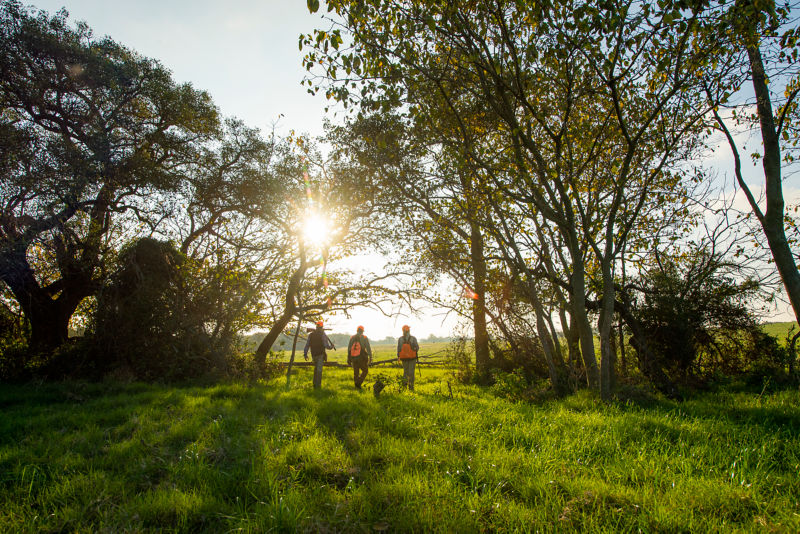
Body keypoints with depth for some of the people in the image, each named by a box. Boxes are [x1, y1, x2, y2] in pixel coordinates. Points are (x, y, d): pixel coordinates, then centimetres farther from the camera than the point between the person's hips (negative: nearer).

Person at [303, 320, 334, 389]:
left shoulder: (311, 335, 4)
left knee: (316, 369, 21)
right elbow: (326, 345, -12)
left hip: (314, 354, 4)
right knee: (319, 370, -1)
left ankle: (315, 384, 23)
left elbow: (307, 345, 4)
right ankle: (317, 385, -2)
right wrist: (332, 346, 7)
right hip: (321, 354, -4)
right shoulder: (323, 334, -9)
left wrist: (305, 354, 11)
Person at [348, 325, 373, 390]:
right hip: (362, 358, -4)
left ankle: (357, 386, 17)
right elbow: (368, 348, -10)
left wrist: (349, 358, 19)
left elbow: (349, 349, 11)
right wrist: (370, 357, -7)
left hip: (353, 358, 4)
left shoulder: (352, 338, 6)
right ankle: (358, 383, -4)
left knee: (356, 372, 14)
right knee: (365, 371, 12)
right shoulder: (364, 338, -5)